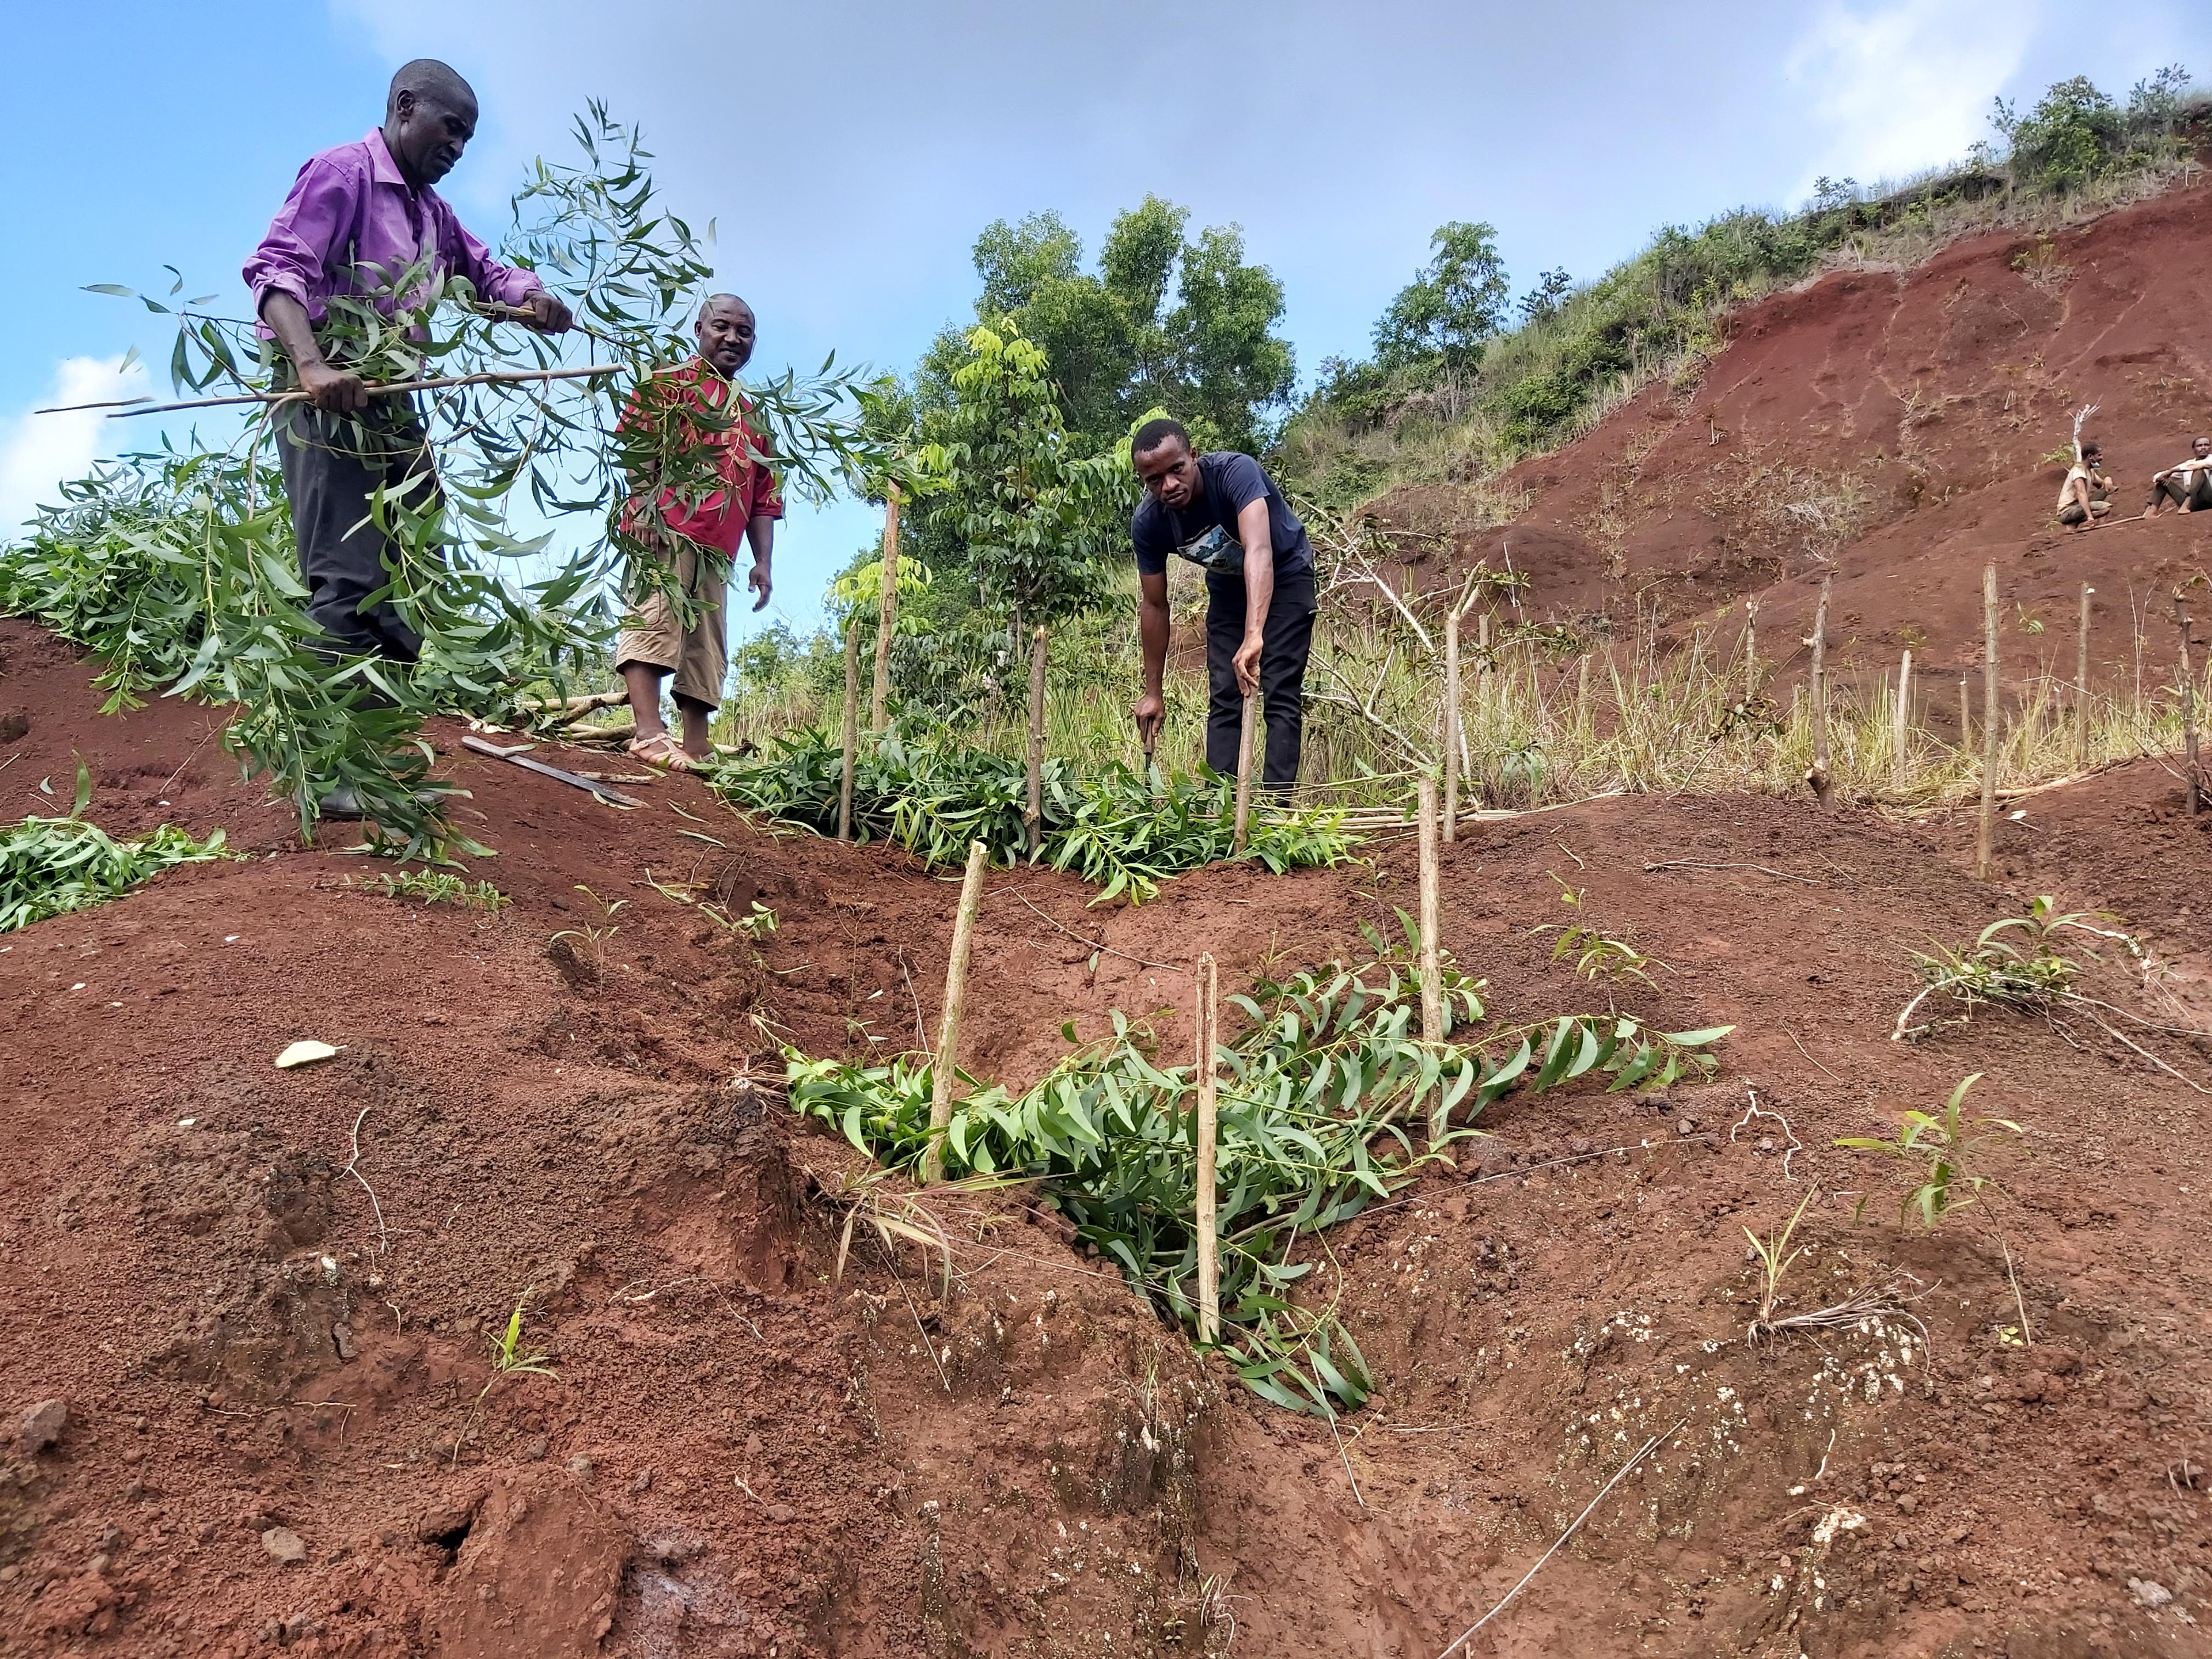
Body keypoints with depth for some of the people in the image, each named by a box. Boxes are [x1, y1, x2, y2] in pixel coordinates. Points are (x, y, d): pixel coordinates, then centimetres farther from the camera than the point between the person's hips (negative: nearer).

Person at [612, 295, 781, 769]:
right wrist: (645, 505, -20)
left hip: (716, 550, 7)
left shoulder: (753, 415, 28)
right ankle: (650, 733, -27)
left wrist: (762, 562, 12)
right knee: (654, 619, -18)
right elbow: (637, 440, -6)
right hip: (666, 527, -7)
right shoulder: (672, 382, 10)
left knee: (707, 651, 3)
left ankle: (696, 747, 5)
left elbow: (764, 497, 22)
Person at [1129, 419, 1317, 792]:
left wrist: (1253, 636, -66)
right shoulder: (1148, 522, -21)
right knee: (1223, 698, 0)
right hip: (1228, 586, 4)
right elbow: (1154, 605, -10)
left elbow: (1258, 550, -52)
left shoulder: (1235, 472, -37)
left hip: (1285, 575, -4)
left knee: (1281, 696, -11)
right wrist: (1153, 691, -6)